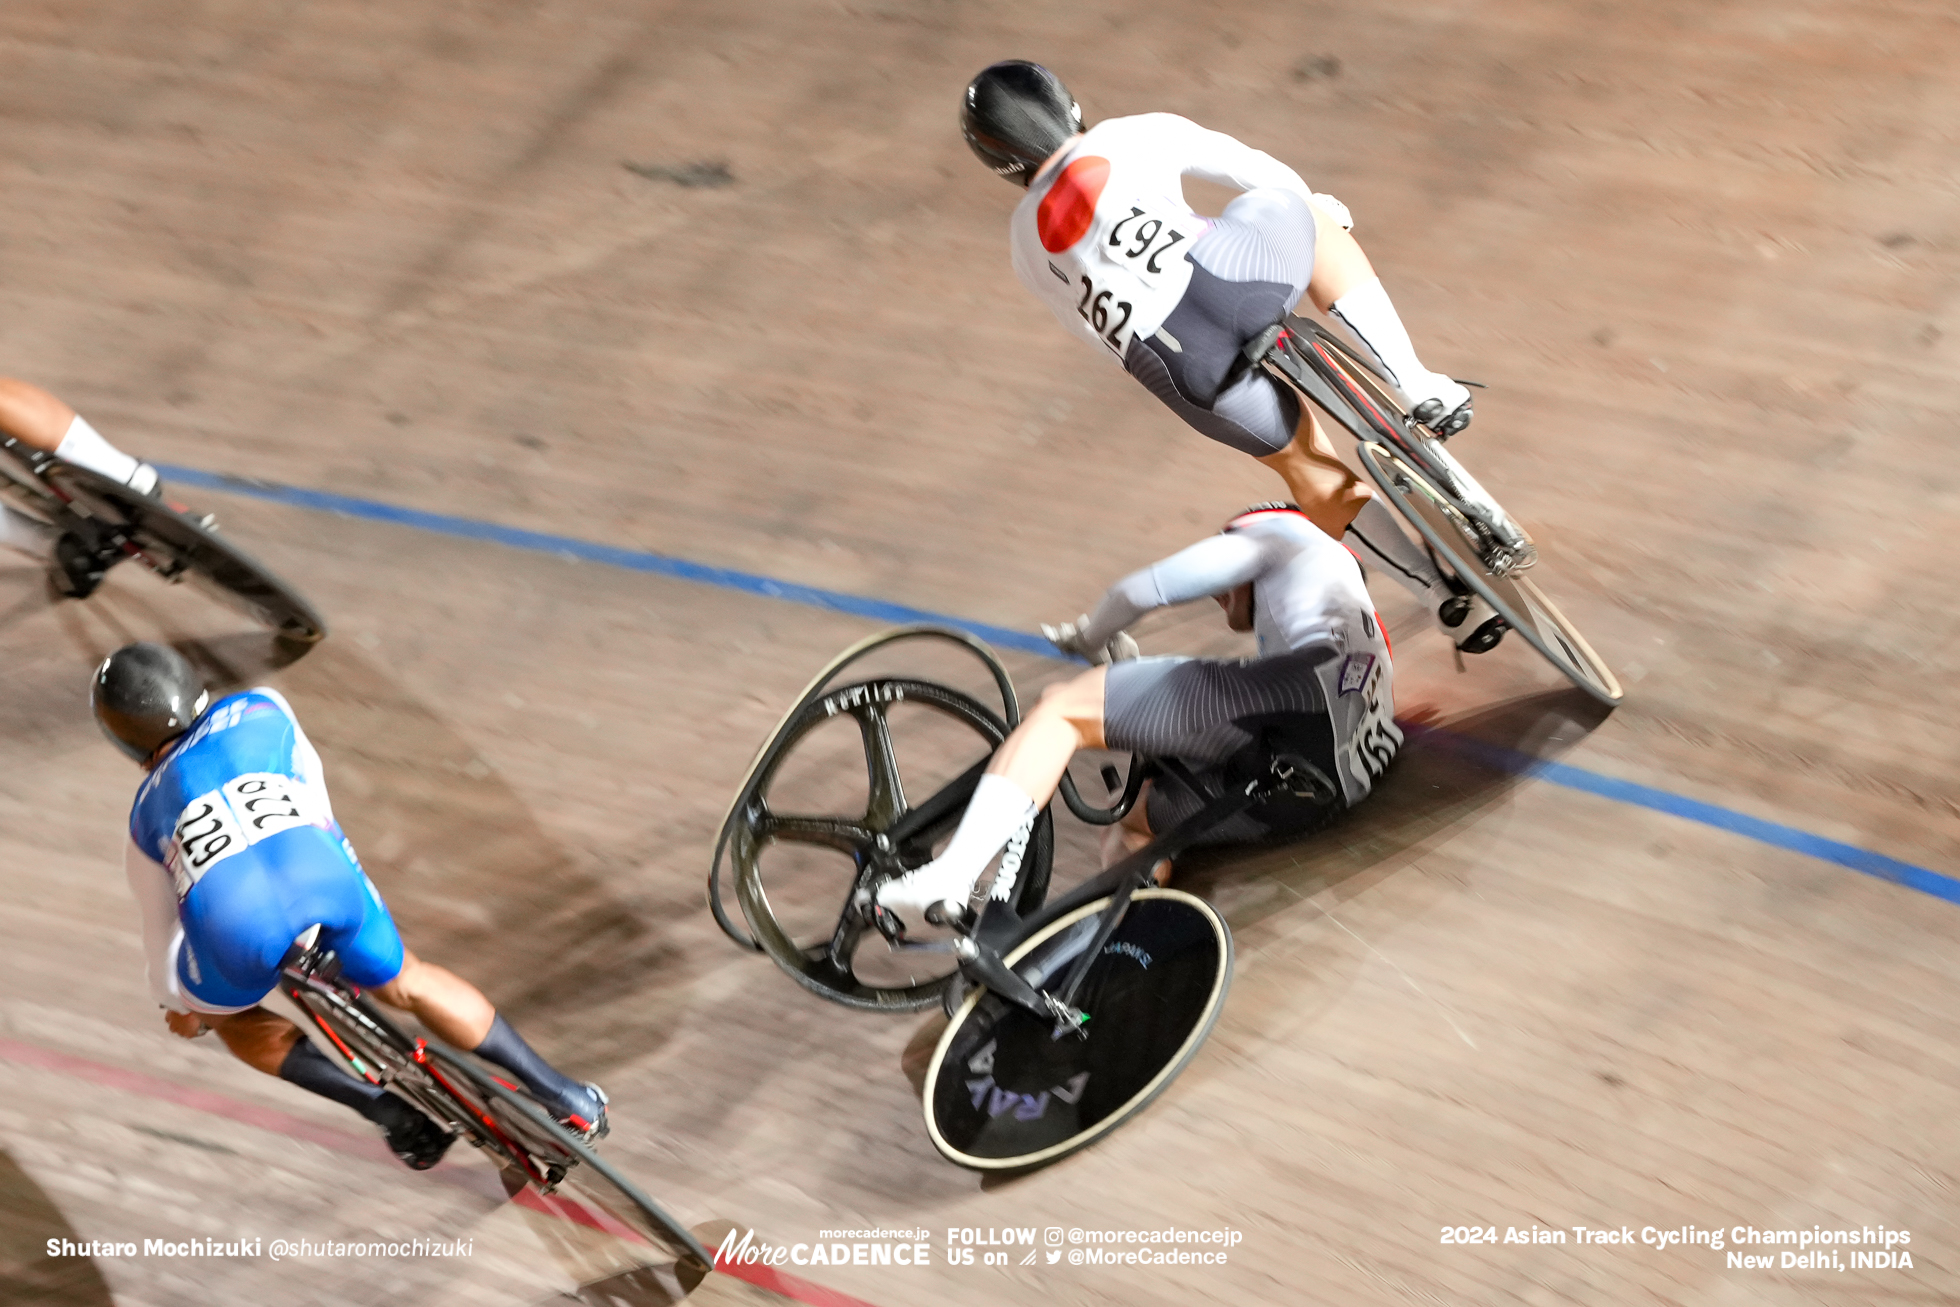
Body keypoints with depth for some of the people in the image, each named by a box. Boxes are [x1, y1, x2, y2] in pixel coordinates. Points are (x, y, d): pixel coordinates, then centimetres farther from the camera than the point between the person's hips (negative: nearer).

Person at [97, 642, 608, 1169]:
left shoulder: (148, 810, 32)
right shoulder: (261, 709, 30)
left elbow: (163, 923, 39)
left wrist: (175, 1002, 54)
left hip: (233, 922, -1)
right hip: (325, 875, 2)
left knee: (227, 1014, 32)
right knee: (407, 984, 29)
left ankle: (384, 1108, 16)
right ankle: (565, 1094, 31)